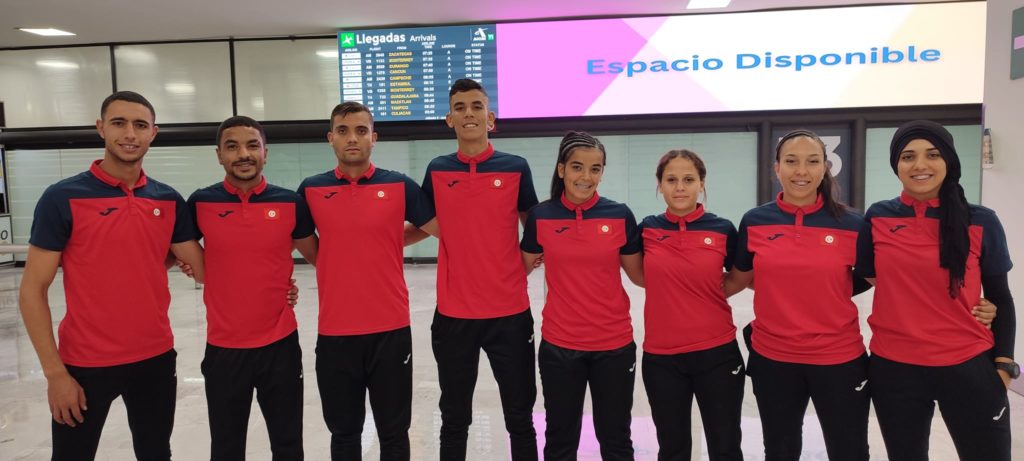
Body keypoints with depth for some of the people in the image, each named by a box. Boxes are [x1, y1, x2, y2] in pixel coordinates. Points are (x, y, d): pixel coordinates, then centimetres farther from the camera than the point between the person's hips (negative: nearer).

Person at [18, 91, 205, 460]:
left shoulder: (169, 201, 2)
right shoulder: (63, 198, -9)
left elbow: (203, 270, 5)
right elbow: (33, 290, -8)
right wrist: (54, 371, -11)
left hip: (156, 357, 4)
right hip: (85, 363, -3)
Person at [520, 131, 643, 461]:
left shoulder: (620, 215, -5)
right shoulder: (540, 216, -5)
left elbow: (640, 275, 1)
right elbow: (521, 269, 7)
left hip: (614, 344, 0)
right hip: (559, 344, 0)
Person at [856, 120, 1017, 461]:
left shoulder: (981, 222, -3)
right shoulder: (877, 218, 0)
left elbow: (1000, 298, 3)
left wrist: (1003, 364, 0)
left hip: (968, 366, -1)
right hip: (893, 368, 1)